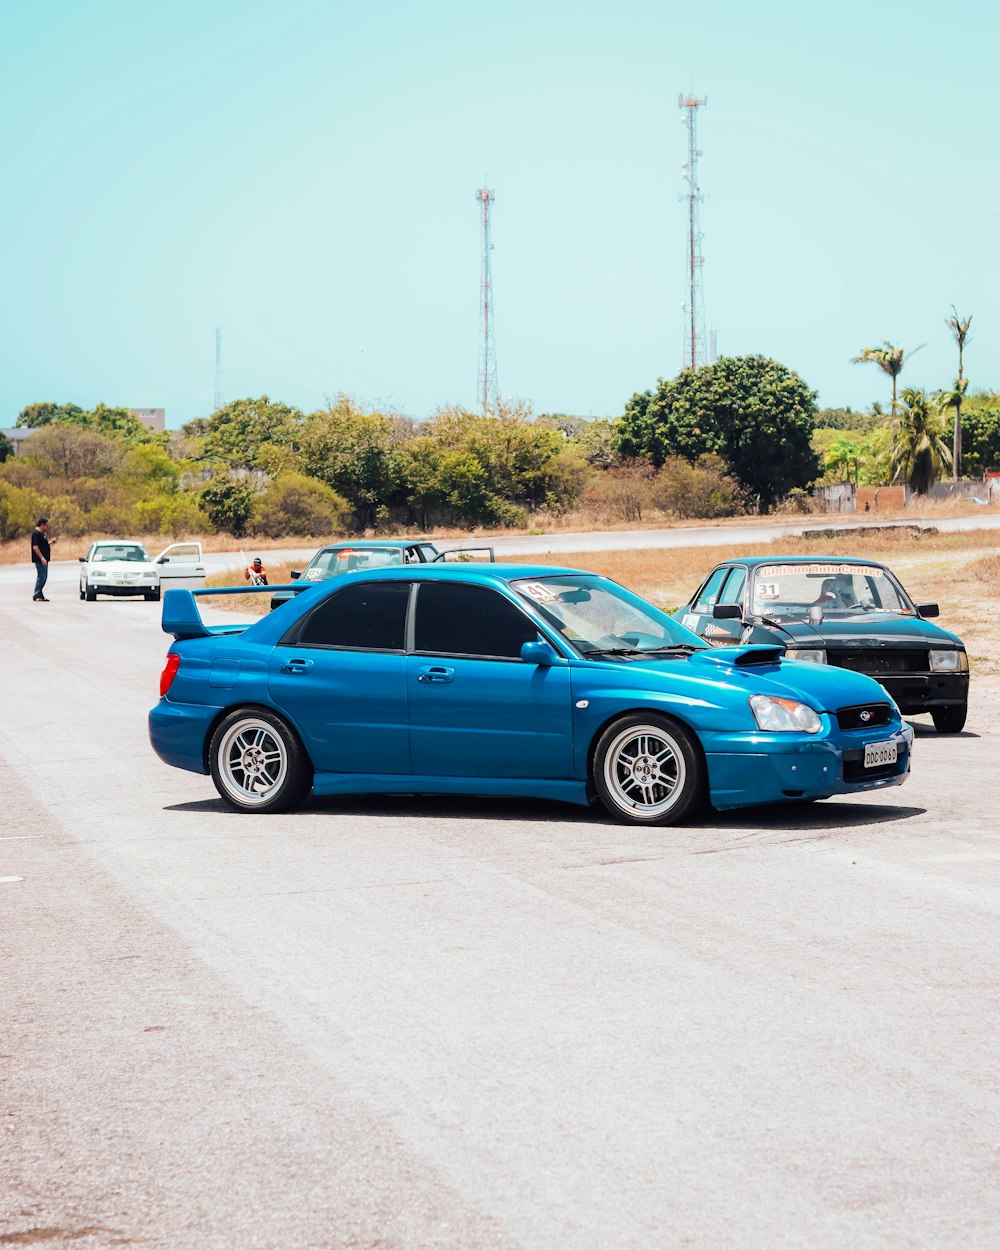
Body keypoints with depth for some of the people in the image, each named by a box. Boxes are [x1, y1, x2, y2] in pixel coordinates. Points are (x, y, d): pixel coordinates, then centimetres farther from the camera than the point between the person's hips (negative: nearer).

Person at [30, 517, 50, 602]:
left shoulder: (41, 533, 16)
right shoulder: (36, 533, -15)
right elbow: (35, 547, -22)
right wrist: (42, 558, -25)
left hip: (44, 559, 10)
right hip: (39, 560, -10)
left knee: (44, 577, 14)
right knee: (41, 577, -8)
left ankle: (39, 594, 20)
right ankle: (37, 596, -5)